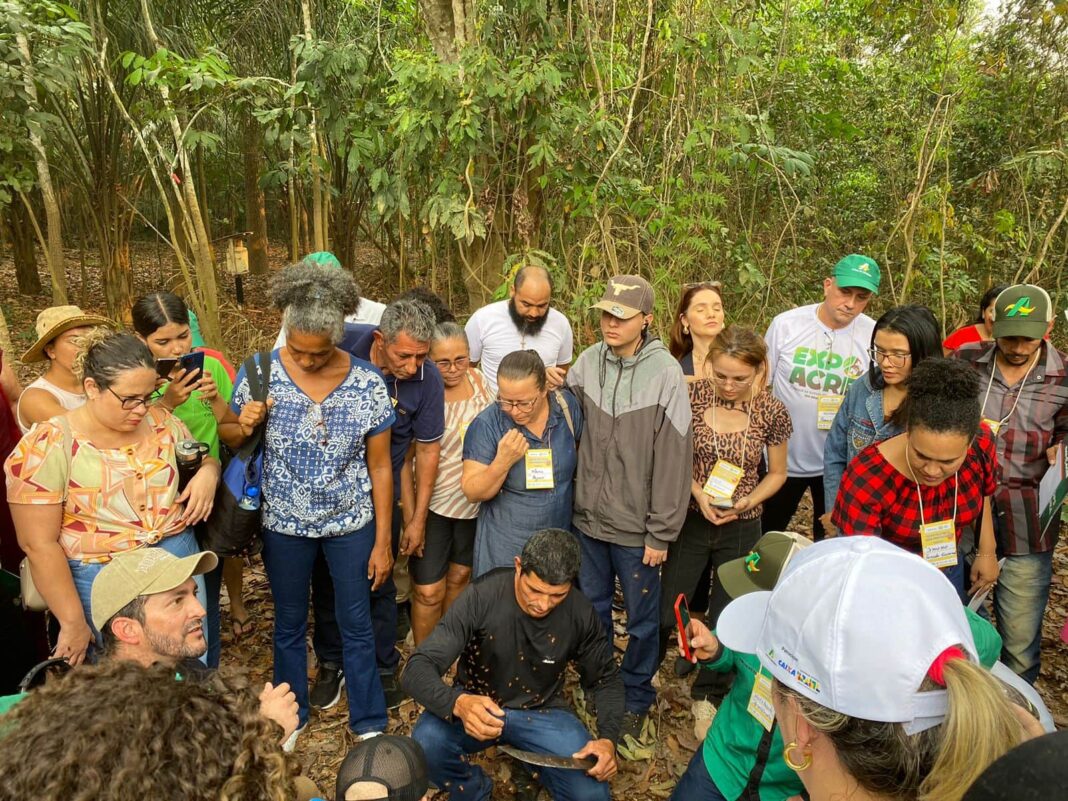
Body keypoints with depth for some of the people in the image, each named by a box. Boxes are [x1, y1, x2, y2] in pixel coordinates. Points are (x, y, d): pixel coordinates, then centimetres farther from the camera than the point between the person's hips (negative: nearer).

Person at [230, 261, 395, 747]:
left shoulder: (367, 384, -14)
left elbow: (379, 468, -7)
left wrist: (382, 542, -4)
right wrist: (245, 427, -24)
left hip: (351, 524, -1)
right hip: (285, 524, 1)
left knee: (356, 625, 12)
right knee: (290, 624, 19)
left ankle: (369, 723, 33)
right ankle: (290, 716, 42)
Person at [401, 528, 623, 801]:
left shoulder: (580, 613, -16)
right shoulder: (482, 596, -25)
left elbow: (606, 680, 1)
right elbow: (417, 669, -26)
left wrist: (608, 738, -18)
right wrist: (458, 703, -48)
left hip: (542, 710, 2)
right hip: (477, 705, -1)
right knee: (425, 745, -32)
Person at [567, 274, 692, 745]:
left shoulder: (666, 374, -14)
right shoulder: (586, 363, -3)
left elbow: (674, 458, -13)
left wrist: (661, 533, -11)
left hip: (636, 526, -3)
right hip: (587, 516, 4)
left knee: (642, 619, 14)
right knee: (592, 608, 20)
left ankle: (636, 698, 37)